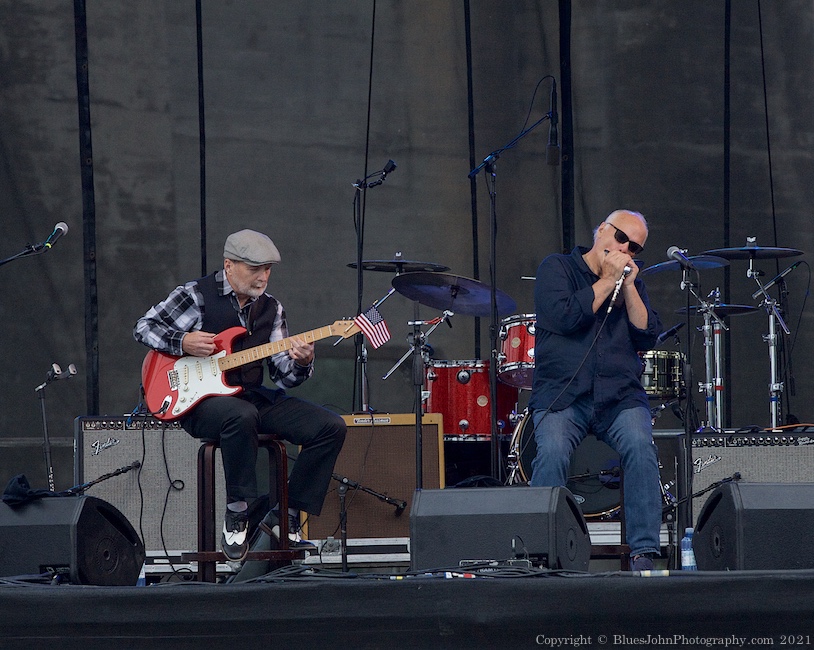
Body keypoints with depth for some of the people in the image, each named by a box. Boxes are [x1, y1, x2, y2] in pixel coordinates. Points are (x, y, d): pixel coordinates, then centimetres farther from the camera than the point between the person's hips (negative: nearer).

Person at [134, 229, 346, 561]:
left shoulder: (271, 308, 11)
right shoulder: (195, 295, -3)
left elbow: (282, 375, 9)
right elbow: (144, 327, 1)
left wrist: (300, 363, -14)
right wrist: (183, 343, -15)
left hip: (251, 396, 6)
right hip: (201, 400, -6)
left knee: (331, 428, -11)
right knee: (242, 416, -42)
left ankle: (286, 515, -2)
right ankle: (238, 514, -25)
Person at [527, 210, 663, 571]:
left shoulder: (631, 284, 19)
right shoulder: (557, 269, 7)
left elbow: (647, 338, 5)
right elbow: (563, 317, -11)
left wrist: (628, 286, -2)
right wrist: (607, 281, -5)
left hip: (620, 396, 3)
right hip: (562, 394, -3)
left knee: (640, 446, -27)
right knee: (552, 452, -31)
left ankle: (644, 553, -26)